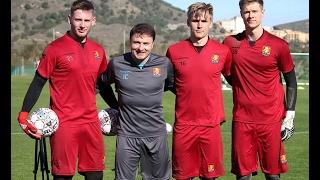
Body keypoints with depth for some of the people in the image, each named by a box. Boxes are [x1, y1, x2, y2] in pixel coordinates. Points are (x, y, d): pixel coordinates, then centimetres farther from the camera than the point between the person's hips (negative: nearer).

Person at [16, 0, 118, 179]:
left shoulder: (98, 51, 10)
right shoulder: (55, 49, -5)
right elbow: (38, 83, -2)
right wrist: (24, 115, -9)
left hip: (91, 121, 5)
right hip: (63, 123, -5)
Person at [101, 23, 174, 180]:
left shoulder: (164, 64, -3)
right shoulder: (117, 63, -4)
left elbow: (173, 85, 16)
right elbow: (103, 84, 14)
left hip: (156, 134, 1)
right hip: (127, 135, -1)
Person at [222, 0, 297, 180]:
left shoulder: (279, 45, -2)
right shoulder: (230, 43, 3)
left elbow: (291, 81, 5)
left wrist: (290, 115, -1)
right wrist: (242, 89, 10)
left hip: (271, 119, -1)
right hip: (242, 119, 1)